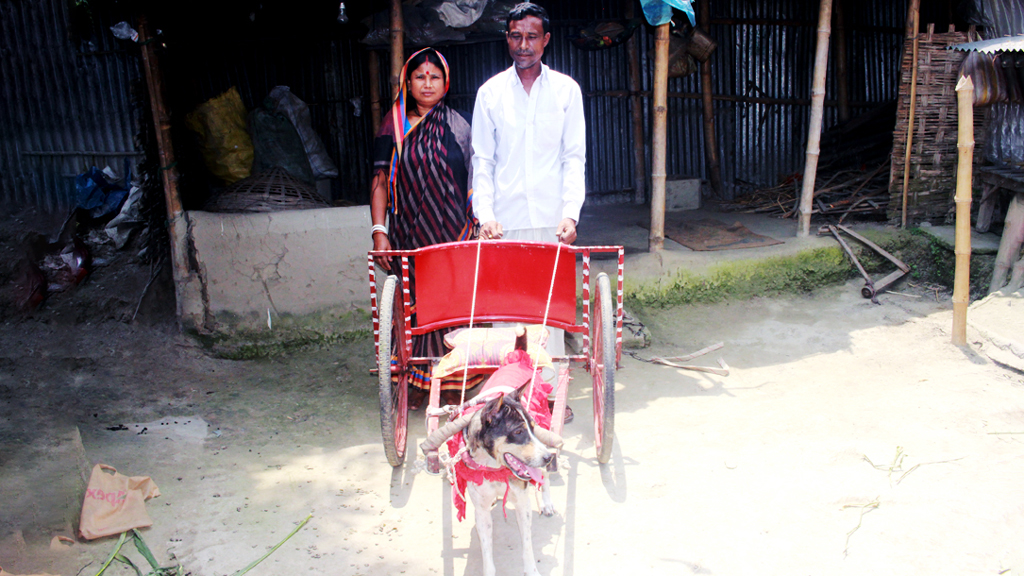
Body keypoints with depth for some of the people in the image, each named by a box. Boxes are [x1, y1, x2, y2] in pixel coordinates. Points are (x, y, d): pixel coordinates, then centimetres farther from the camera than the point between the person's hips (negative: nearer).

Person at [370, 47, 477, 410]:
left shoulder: (457, 125, 6)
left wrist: (478, 226, 1)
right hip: (408, 234, 1)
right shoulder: (394, 125, 8)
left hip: (452, 232, -1)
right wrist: (379, 230, -1)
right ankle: (415, 383, 13)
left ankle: (451, 383, 9)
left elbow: (474, 181, 8)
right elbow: (380, 181, 8)